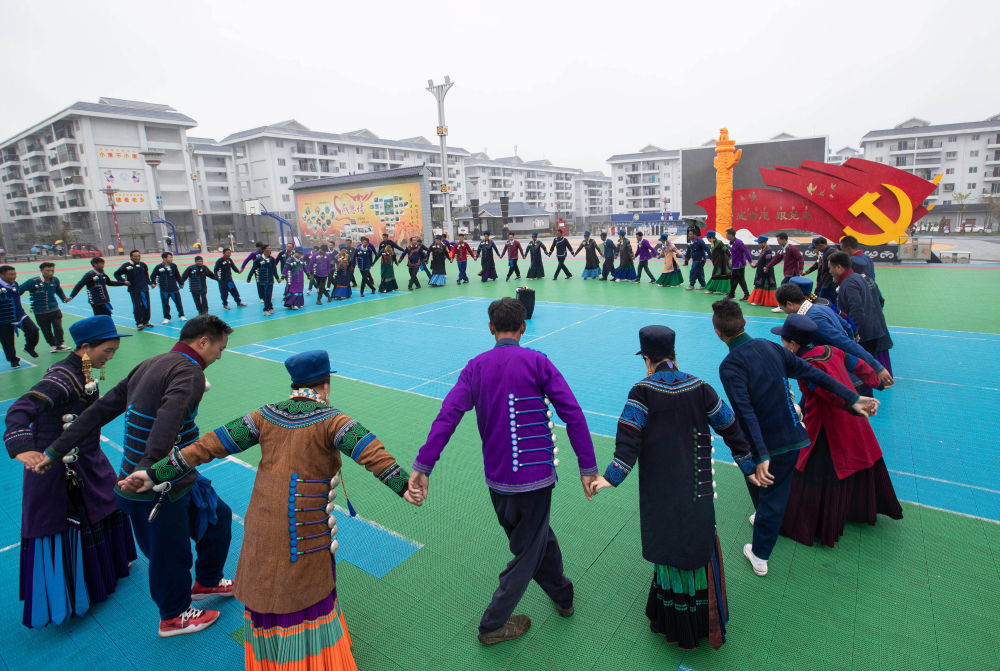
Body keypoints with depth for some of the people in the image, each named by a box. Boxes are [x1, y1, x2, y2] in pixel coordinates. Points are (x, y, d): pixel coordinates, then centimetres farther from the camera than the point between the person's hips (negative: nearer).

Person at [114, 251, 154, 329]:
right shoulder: (126, 265, -7)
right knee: (137, 307, -7)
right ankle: (139, 323, 1)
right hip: (134, 291, -4)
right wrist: (123, 281, -10)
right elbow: (116, 274, 0)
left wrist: (148, 282, 18)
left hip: (145, 289, 4)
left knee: (146, 306, 8)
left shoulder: (143, 264, 5)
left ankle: (146, 322, 20)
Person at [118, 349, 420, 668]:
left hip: (263, 524, 5)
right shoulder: (329, 419, -12)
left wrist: (156, 473, 3)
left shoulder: (266, 416, 0)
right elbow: (368, 450, -26)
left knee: (265, 588, 24)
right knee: (311, 593, 15)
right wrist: (403, 484, -29)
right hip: (306, 530, -5)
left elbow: (210, 445, -1)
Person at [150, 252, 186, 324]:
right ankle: (166, 318, 17)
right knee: (165, 304, 5)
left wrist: (180, 283, 17)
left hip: (174, 288, 1)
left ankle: (181, 315, 21)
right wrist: (153, 283, -6)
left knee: (178, 302, 6)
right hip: (164, 290, -1)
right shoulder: (158, 267, -6)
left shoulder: (173, 266, 0)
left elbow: (177, 275, 12)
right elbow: (152, 276, 5)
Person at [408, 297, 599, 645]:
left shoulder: (476, 366, -3)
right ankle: (492, 625, 29)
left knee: (538, 535, 26)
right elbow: (572, 414, -15)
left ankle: (562, 595, 46)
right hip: (534, 474, -4)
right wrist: (588, 467, -8)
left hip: (496, 479, 4)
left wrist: (422, 467, -12)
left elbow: (447, 417, -12)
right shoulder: (536, 362, -11)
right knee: (529, 551, 16)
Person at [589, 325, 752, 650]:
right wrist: (748, 464, 16)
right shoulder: (699, 388, -2)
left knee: (669, 550, 9)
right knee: (699, 544, 18)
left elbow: (629, 437, -21)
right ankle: (705, 619, 36)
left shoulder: (643, 391, -13)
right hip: (696, 489, 3)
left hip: (660, 492, -3)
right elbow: (730, 427, 5)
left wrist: (612, 476, -20)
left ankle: (675, 625, 25)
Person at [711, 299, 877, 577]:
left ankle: (759, 557, 40)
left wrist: (761, 456, -31)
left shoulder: (730, 366, -20)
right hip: (792, 437, 5)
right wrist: (852, 398, 3)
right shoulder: (770, 346, 0)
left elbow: (745, 412, -28)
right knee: (775, 494, 21)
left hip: (764, 444, -5)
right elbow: (812, 373, 0)